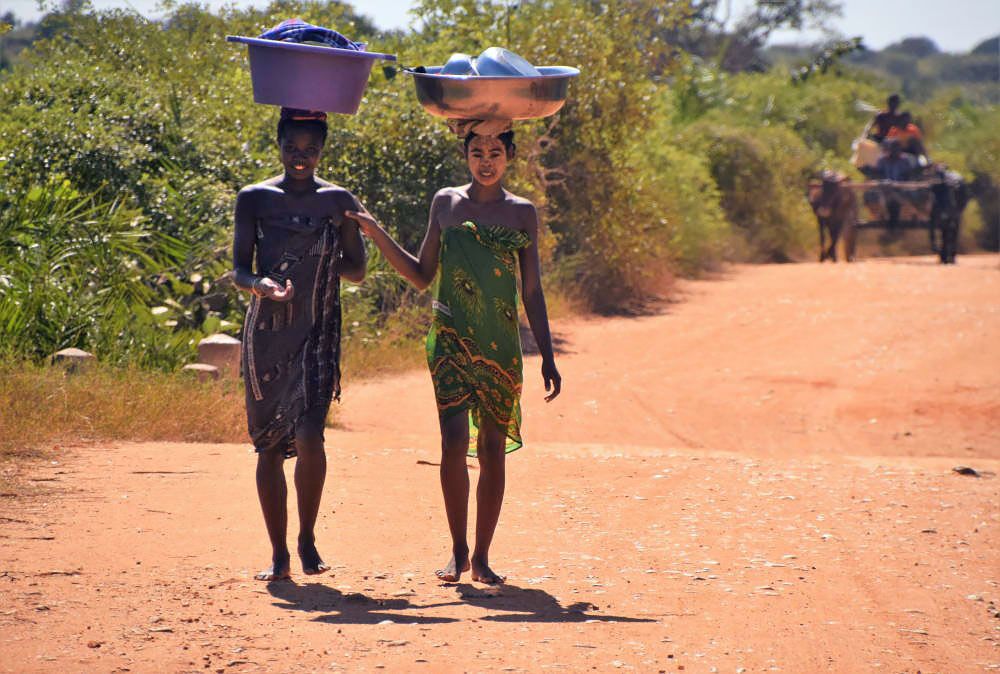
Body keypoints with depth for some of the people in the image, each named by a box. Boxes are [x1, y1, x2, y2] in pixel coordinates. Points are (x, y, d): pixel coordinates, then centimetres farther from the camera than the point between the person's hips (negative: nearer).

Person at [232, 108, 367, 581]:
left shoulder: (338, 202, 4)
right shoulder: (255, 199, 4)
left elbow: (357, 270, 11)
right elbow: (239, 269, 1)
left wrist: (321, 262, -8)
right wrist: (262, 283, -20)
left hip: (318, 334, -1)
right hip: (266, 333, 1)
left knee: (309, 435, -18)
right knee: (269, 444, 3)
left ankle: (308, 538, 2)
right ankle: (278, 555, 13)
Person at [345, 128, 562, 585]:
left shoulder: (522, 213, 7)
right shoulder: (446, 204, 8)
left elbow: (532, 292, 8)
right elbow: (422, 275, 12)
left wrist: (547, 356, 4)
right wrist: (377, 235, 3)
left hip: (501, 346, 1)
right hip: (452, 338, -1)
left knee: (492, 449, 3)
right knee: (454, 441, -13)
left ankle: (481, 556, 11)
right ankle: (458, 551, -3)